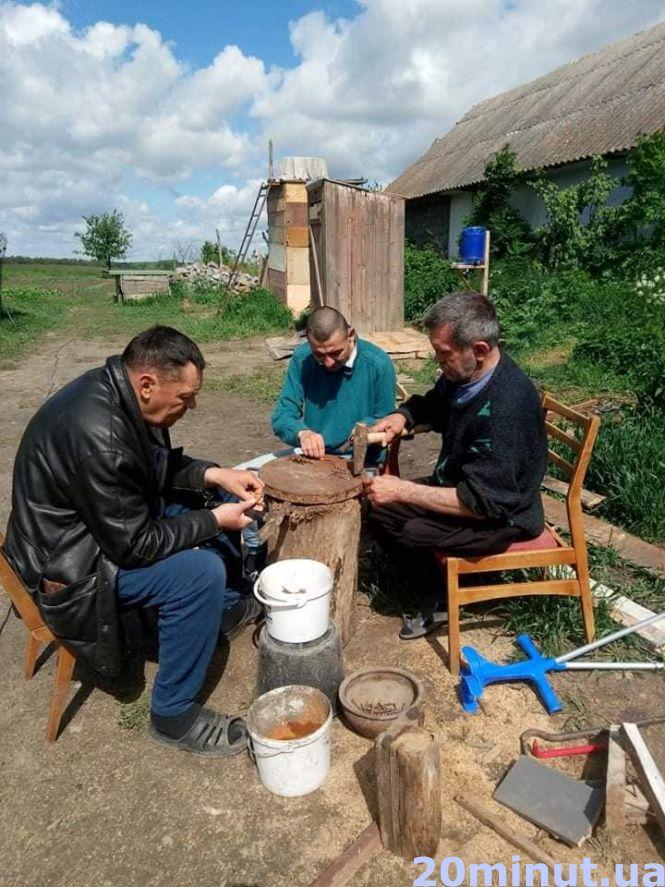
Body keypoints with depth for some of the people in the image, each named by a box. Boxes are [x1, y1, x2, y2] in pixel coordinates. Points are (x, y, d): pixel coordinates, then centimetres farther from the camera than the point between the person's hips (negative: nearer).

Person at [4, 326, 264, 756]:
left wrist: (214, 474, -8)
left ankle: (226, 605, 28)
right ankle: (174, 716, -7)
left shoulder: (117, 389, -7)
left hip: (118, 517, 10)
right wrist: (214, 521, -20)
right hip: (70, 562, -9)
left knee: (219, 496, 10)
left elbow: (163, 464, 7)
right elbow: (133, 544, -28)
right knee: (201, 572, -28)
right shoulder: (98, 437, -35)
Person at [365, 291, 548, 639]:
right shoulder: (464, 373, -6)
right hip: (462, 487, 9)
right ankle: (431, 590, 12)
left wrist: (402, 490, -28)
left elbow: (482, 502, -31)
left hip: (503, 515, -8)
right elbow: (431, 404, 17)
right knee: (378, 507, -2)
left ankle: (438, 603, 6)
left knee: (406, 532, -24)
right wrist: (402, 416, -6)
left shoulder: (506, 407, -32)